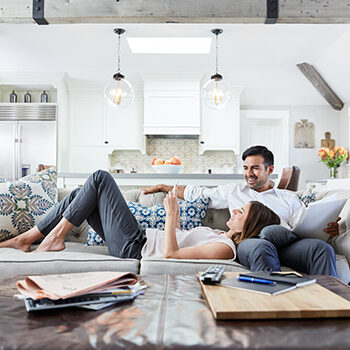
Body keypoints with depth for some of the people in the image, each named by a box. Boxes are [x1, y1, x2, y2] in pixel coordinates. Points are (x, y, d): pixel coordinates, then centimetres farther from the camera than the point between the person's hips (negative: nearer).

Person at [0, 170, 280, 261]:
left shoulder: (225, 247, -19)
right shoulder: (222, 235, 12)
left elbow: (171, 253, -27)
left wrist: (171, 214, -21)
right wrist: (175, 216, 11)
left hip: (133, 247, -9)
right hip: (142, 237, 9)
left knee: (100, 178, -10)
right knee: (80, 196, 8)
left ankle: (56, 236, 0)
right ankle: (26, 238, 18)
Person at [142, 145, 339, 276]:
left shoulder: (289, 198, 26)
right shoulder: (233, 192, 28)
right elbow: (197, 193, 32)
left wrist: (331, 229, -6)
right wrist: (163, 187, 33)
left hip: (287, 244, 2)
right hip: (248, 243, -1)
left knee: (321, 248, -30)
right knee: (261, 246, -39)